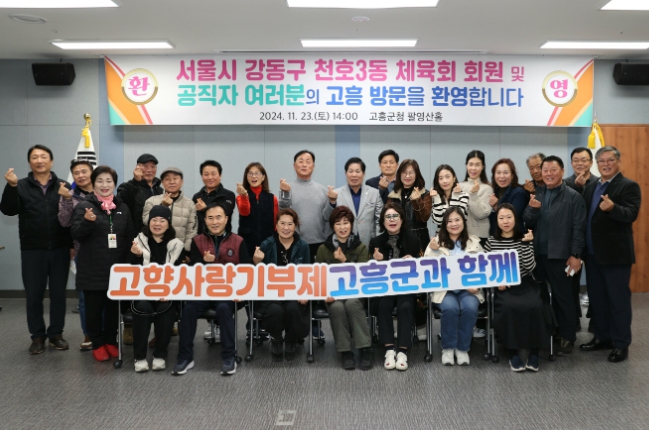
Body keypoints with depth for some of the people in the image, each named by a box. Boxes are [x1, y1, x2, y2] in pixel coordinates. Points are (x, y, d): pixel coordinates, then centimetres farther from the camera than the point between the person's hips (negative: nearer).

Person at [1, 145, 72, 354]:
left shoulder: (63, 186, 4)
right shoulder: (21, 186, 4)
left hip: (59, 249, 0)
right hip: (32, 250, 0)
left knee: (58, 293, 8)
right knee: (34, 295, 6)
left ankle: (56, 333, 21)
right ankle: (37, 335, 19)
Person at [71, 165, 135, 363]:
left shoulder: (122, 207, 8)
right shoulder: (84, 206, -4)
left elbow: (130, 236, 11)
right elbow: (76, 234, -11)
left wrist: (129, 263, 2)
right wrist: (87, 221, -31)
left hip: (117, 267, 3)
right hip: (92, 268, -3)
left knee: (113, 305, 11)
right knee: (94, 306, 4)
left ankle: (111, 341, 25)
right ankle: (97, 344, 16)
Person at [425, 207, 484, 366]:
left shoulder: (474, 242, 13)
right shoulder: (436, 242, 9)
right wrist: (434, 251, -14)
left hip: (469, 289, 1)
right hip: (444, 288, -1)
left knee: (470, 308, -30)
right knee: (450, 307, -32)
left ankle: (463, 348, -11)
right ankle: (448, 348, -11)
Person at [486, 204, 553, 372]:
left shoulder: (524, 240, 6)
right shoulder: (491, 242, 5)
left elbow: (530, 267, -6)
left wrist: (526, 244, -12)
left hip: (526, 284, 1)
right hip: (504, 287, -1)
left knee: (535, 306, -29)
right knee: (509, 307, -32)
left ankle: (534, 352, -15)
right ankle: (513, 352, -18)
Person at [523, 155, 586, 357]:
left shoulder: (573, 197, -4)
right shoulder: (537, 194, 11)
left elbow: (578, 228, -7)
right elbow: (527, 223, 6)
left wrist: (575, 255, -12)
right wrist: (532, 208, -13)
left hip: (560, 255, -5)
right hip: (538, 254, 5)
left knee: (563, 297, 4)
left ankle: (567, 337, 14)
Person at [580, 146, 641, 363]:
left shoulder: (629, 186, -9)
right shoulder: (591, 187, 12)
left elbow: (631, 215, -22)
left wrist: (612, 207, -40)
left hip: (616, 253, -7)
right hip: (592, 252, 7)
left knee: (618, 299, 2)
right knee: (597, 297, 15)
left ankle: (621, 343, 12)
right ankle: (602, 337, 28)